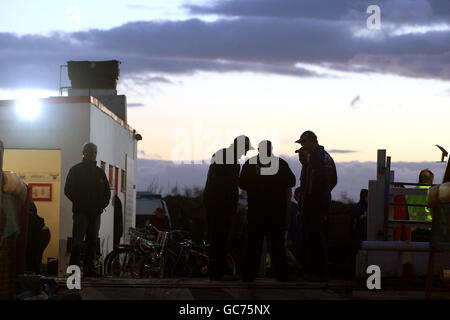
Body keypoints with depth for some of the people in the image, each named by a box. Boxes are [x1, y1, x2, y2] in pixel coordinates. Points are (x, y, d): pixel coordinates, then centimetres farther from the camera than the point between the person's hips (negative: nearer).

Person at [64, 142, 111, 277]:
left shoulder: (100, 172, 17)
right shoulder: (75, 170, 4)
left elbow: (107, 192, 21)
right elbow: (68, 190, -1)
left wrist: (102, 205, 5)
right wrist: (78, 202, -9)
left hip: (95, 212, 5)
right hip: (81, 212, -5)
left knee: (92, 242, 4)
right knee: (77, 241, -10)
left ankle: (89, 268, 7)